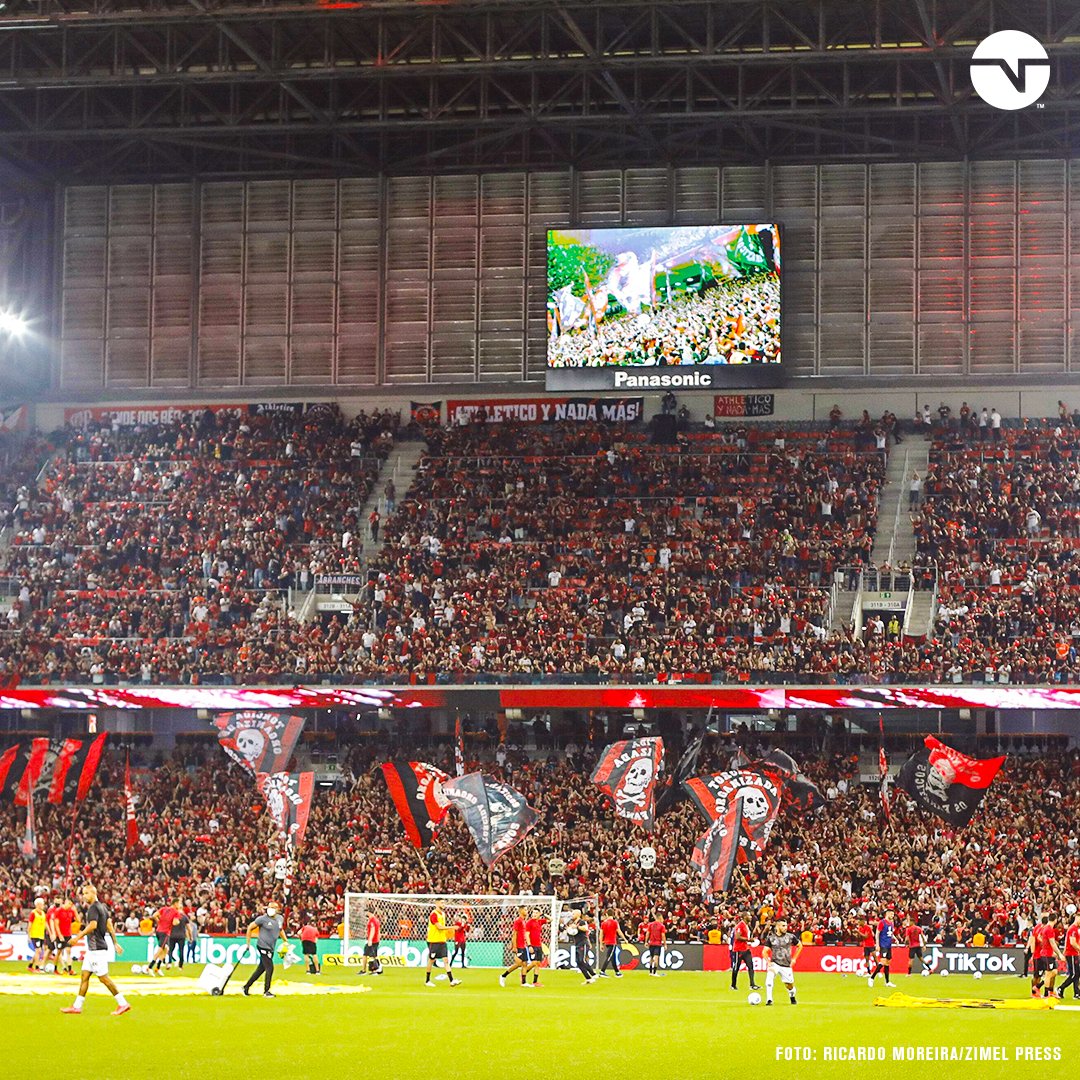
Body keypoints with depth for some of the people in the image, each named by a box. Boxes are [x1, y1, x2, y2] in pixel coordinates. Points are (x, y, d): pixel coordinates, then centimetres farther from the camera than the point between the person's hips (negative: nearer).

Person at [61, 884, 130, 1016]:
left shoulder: (93, 908, -13)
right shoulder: (102, 907, 15)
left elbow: (92, 925, -26)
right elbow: (110, 926, 17)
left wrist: (78, 937, -22)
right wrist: (115, 943, 19)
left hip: (97, 949, -10)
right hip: (92, 949, 10)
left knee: (103, 978, -7)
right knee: (85, 975, 9)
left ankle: (123, 1004, -4)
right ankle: (77, 1006, 10)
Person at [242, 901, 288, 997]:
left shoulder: (280, 919, 7)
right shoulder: (263, 919, -12)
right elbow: (250, 927, -3)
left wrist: (285, 941, 16)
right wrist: (248, 942, -2)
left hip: (271, 948, 7)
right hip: (263, 947, -7)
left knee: (261, 969, 11)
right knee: (270, 968, -10)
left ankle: (246, 987, 24)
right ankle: (266, 991, 1)